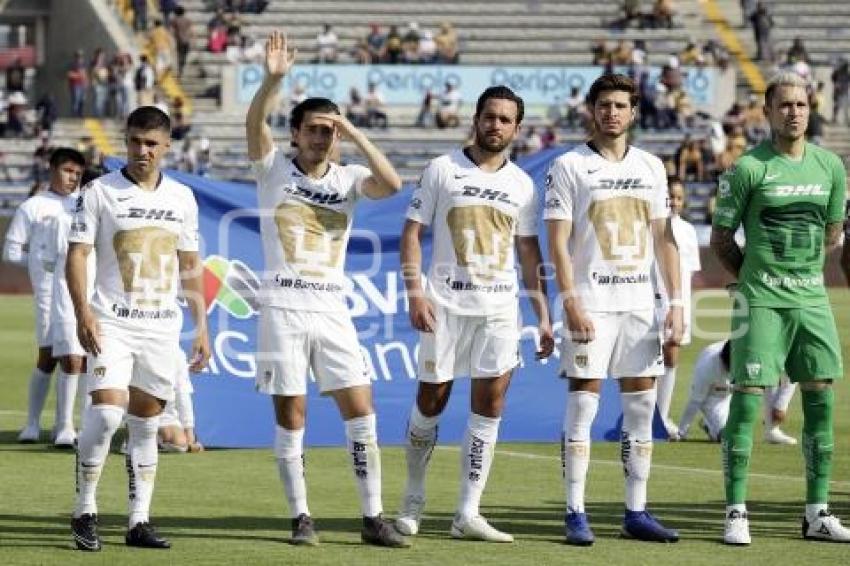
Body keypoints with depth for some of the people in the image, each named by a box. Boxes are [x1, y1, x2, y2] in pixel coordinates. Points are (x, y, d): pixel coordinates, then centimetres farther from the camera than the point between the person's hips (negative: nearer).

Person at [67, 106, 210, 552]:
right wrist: (83, 313, -17)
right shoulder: (100, 192, -2)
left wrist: (201, 326, 12)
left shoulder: (182, 197, 10)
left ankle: (139, 522, 11)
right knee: (106, 411, -18)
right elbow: (77, 254, -5)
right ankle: (84, 512, -6)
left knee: (146, 423, 7)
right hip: (112, 323, -4)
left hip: (163, 326, 4)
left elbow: (190, 265, 16)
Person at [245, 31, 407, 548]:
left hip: (332, 309, 2)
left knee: (361, 409, -4)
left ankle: (373, 518, 0)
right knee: (290, 415, -1)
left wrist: (355, 134, -14)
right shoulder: (274, 170, 2)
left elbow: (392, 184, -13)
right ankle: (301, 517, 8)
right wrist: (274, 79, -33)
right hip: (283, 307, -2)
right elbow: (255, 123, -16)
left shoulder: (347, 178, 6)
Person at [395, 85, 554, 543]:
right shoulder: (442, 170, 0)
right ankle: (413, 499, 20)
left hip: (500, 308, 3)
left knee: (489, 408, -3)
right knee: (431, 402, 3)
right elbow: (412, 232, -1)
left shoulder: (522, 184, 10)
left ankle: (468, 514, -1)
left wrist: (543, 315, 8)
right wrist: (414, 291, -13)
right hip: (446, 305, -3)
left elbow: (529, 253, 14)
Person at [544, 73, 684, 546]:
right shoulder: (569, 167, -2)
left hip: (641, 303, 5)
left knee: (642, 408, 5)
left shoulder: (651, 167, 12)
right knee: (583, 406, -5)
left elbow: (664, 238, 13)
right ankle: (576, 515, -2)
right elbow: (558, 242, -6)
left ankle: (637, 512, 11)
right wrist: (571, 302, -16)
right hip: (591, 304, -5)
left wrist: (676, 302, 5)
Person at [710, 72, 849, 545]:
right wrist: (756, 276, 3)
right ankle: (736, 514, -3)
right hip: (761, 302, -5)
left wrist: (800, 270, 12)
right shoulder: (749, 168, -7)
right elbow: (720, 239, -1)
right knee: (747, 399, -7)